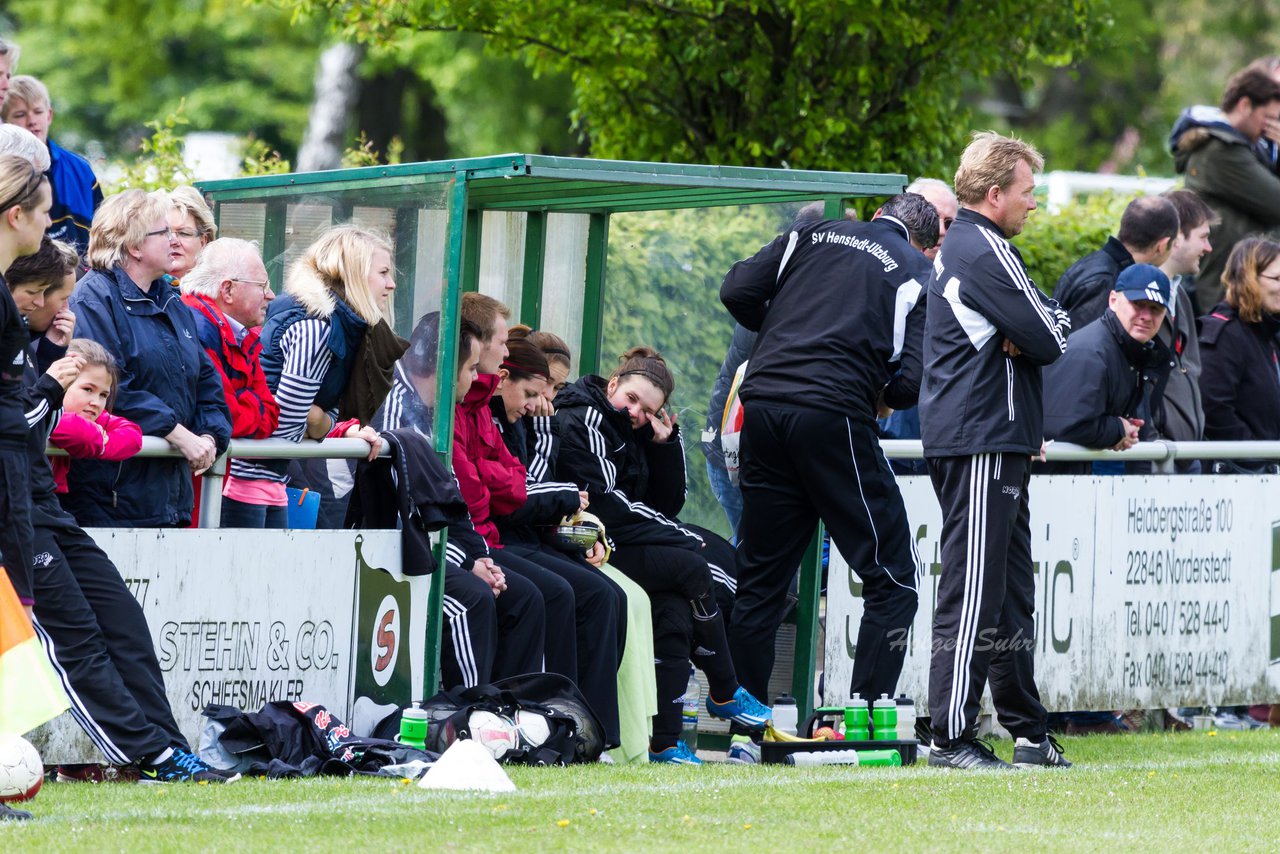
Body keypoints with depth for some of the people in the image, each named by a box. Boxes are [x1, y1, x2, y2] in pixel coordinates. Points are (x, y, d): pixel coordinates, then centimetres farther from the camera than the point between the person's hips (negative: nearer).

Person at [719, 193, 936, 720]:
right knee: (893, 577, 5)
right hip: (834, 414, -4)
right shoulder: (917, 272, 7)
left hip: (763, 404, 4)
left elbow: (738, 292, 8)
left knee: (760, 578, 15)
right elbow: (911, 384, -1)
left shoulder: (812, 236, 17)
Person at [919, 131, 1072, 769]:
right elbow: (1051, 340, -17)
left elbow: (1047, 327, 19)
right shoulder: (984, 253, -15)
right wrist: (1045, 327, 4)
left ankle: (1028, 733, 19)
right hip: (982, 444, -11)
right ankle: (952, 737, -9)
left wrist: (1029, 331, -2)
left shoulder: (958, 247, 19)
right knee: (973, 596, -9)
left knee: (1011, 594, 14)